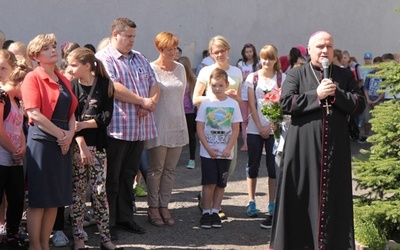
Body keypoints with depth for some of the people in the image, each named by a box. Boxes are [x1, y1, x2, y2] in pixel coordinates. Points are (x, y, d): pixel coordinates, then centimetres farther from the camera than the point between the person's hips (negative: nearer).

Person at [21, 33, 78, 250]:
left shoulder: (63, 80, 15)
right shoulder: (33, 78, -7)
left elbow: (71, 112, 14)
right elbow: (34, 114, -15)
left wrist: (70, 133, -5)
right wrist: (60, 134, -14)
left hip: (63, 142, 7)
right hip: (41, 140, -7)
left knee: (55, 199, 10)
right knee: (39, 199, -2)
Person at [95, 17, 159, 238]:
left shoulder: (139, 59, 18)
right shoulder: (104, 58, -6)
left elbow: (154, 85, 14)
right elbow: (113, 88, -18)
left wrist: (151, 102, -8)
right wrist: (142, 101, -13)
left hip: (140, 127, 7)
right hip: (116, 128, -7)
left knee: (129, 175, 14)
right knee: (111, 178, 1)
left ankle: (126, 217, 22)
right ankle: (108, 222, 9)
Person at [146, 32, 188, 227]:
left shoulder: (180, 68, 10)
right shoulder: (151, 69, -8)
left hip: (177, 124, 5)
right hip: (159, 124, -5)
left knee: (170, 169, 7)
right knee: (156, 168, 0)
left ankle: (164, 206, 14)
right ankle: (153, 208, 8)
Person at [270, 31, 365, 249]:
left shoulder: (345, 76, 12)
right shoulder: (296, 75, 5)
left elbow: (359, 104, 4)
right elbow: (285, 103, -8)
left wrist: (336, 94, -11)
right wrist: (316, 95, -13)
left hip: (335, 148, 2)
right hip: (303, 147, -2)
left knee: (333, 196, 3)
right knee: (302, 196, 1)